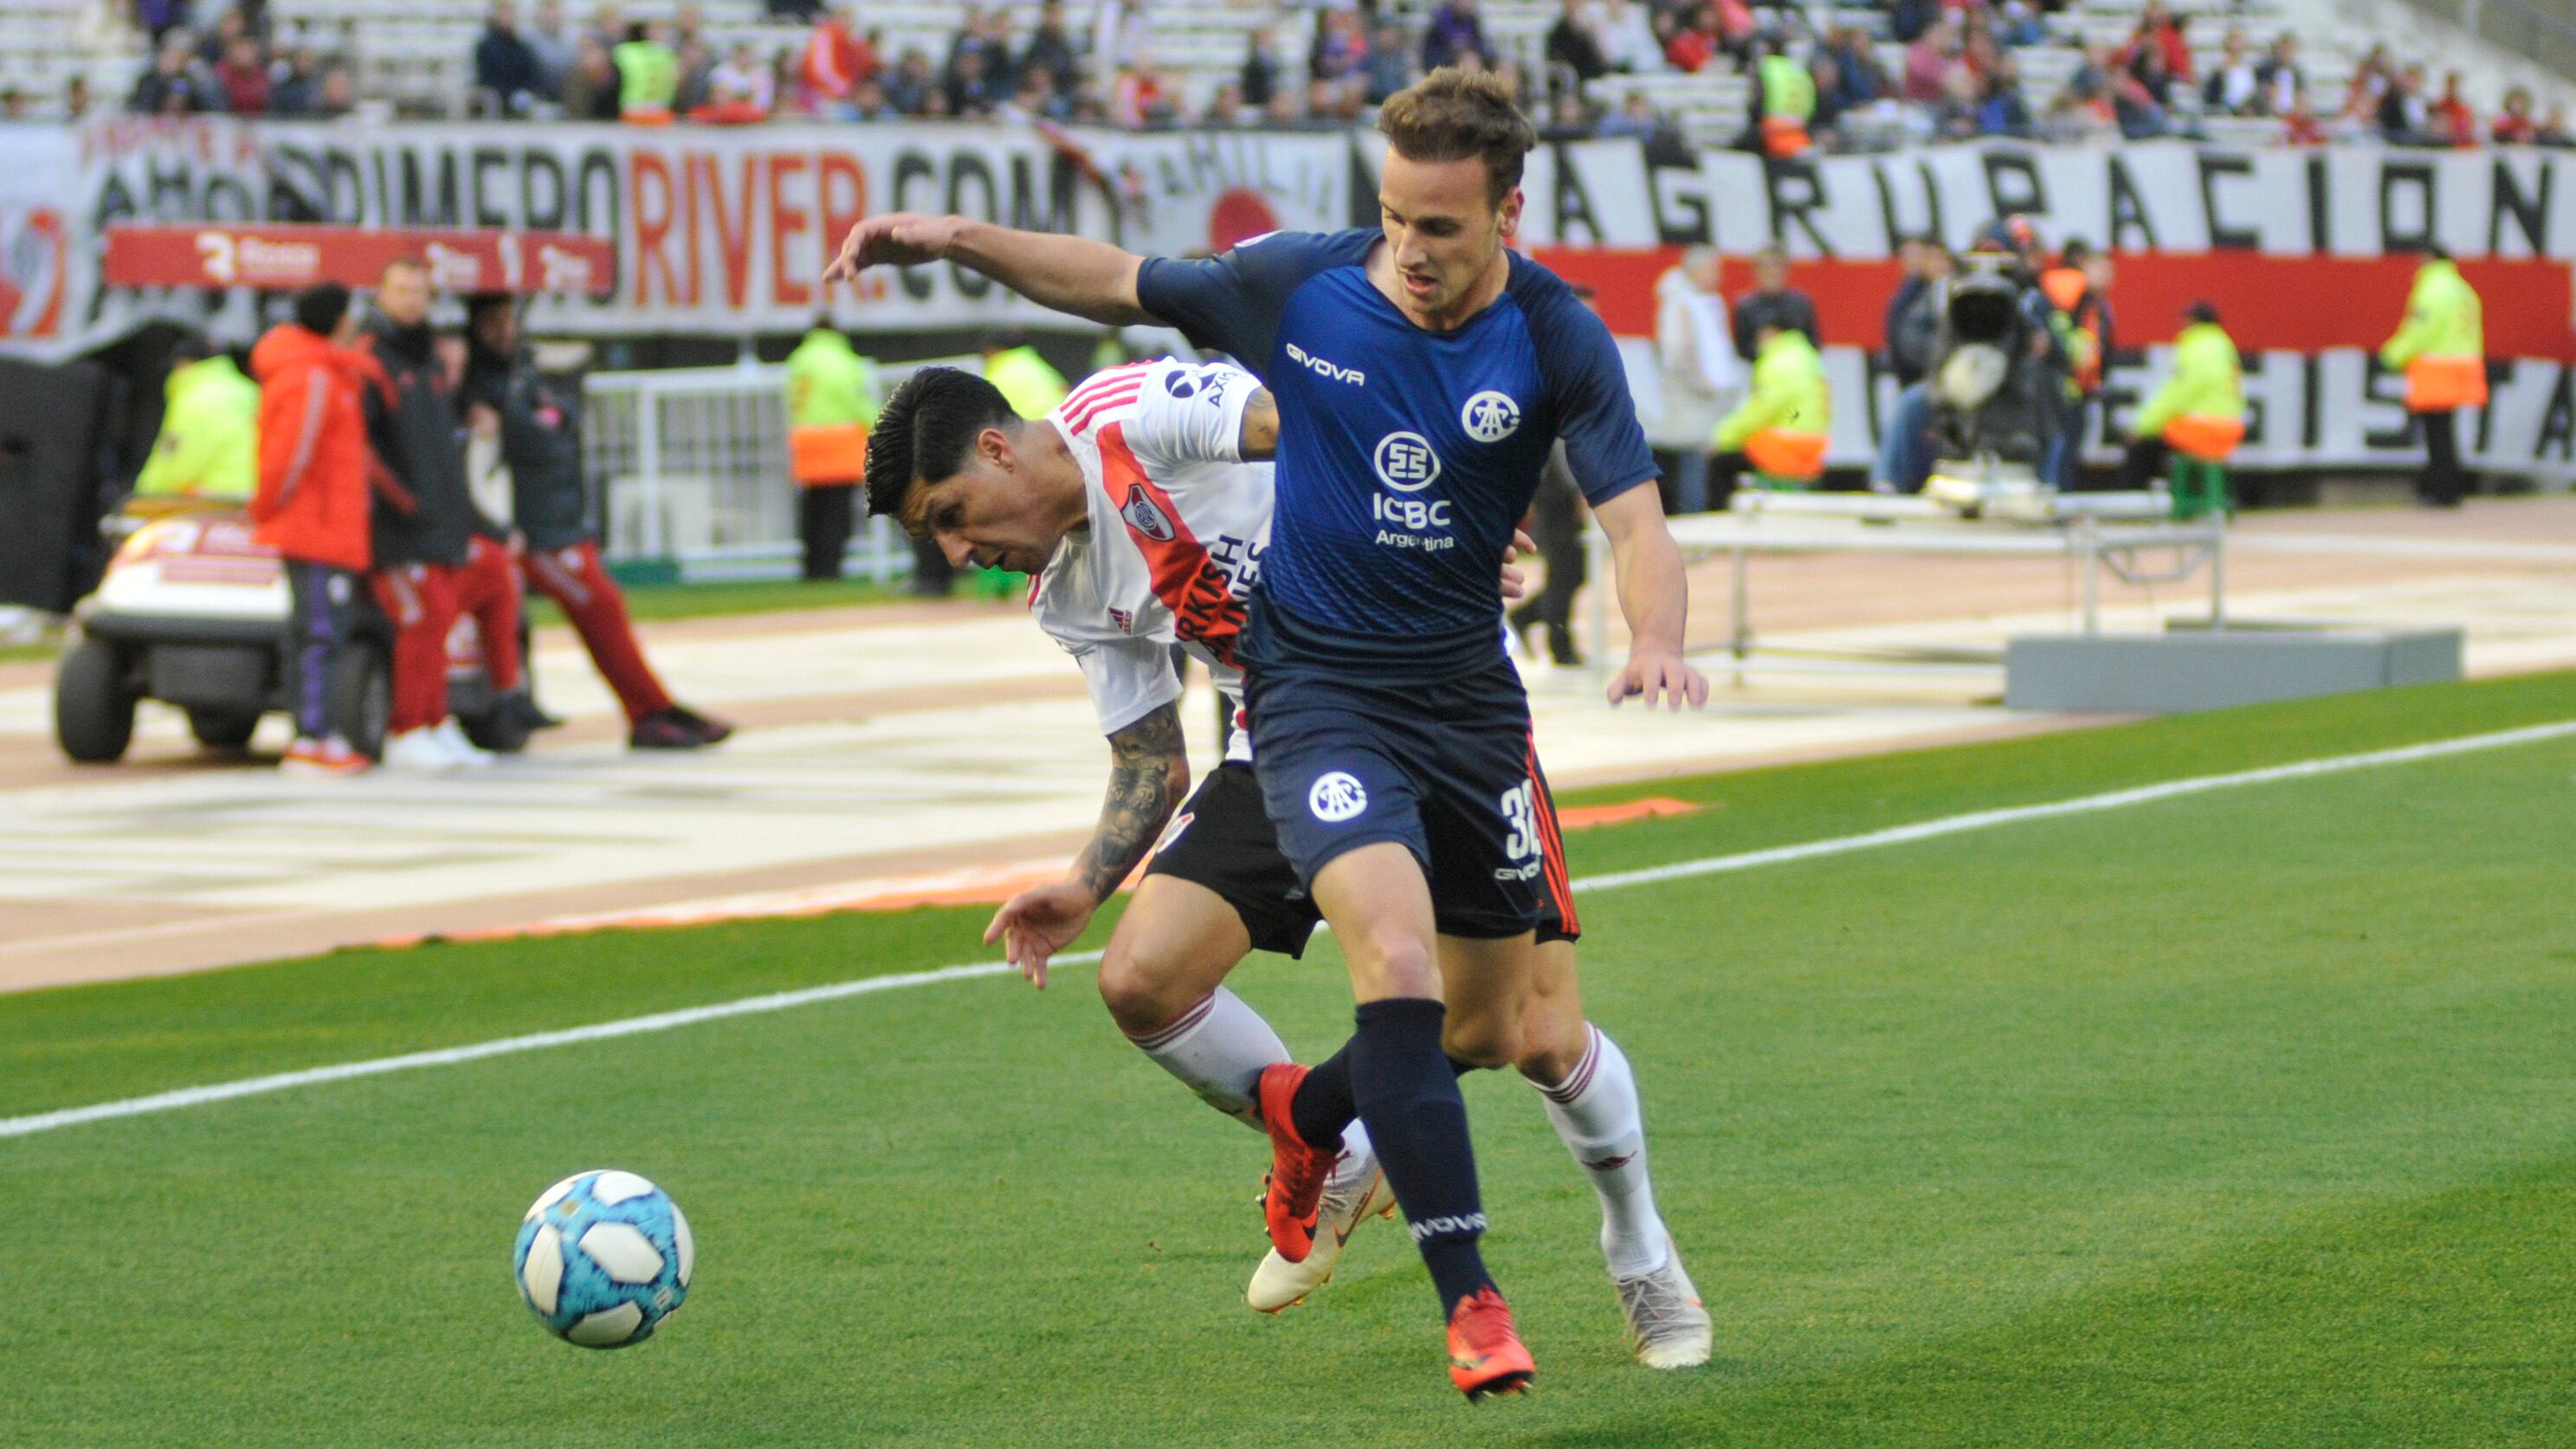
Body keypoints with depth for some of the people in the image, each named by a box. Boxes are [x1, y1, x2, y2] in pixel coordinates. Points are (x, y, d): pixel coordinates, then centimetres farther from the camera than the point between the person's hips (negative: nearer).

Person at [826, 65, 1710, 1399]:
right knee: (1397, 961, -25)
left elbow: (1636, 524, -17)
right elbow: (1121, 285, 6)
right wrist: (962, 239, -6)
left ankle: (1308, 1113, 44)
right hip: (1315, 681, -2)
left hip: (1468, 691, 3)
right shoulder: (1300, 284, -9)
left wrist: (1657, 641, -37)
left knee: (1489, 1027, 12)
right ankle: (1469, 1298, -20)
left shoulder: (1556, 341, -11)